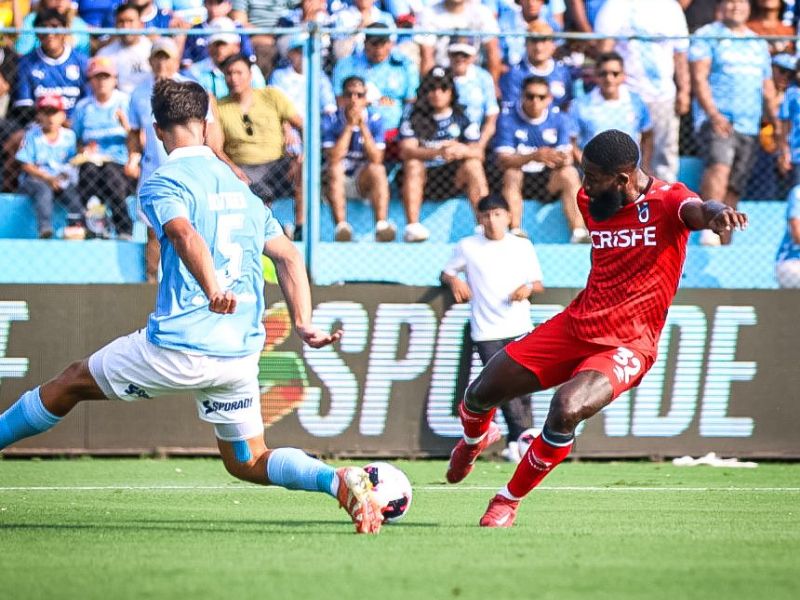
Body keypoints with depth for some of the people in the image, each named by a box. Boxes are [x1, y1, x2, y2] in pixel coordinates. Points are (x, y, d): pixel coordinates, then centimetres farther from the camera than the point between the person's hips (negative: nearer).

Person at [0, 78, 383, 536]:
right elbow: (288, 256, 15)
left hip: (179, 347, -5)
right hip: (242, 354, 5)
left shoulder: (162, 183, -4)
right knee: (248, 463, 15)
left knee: (74, 381, 18)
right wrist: (305, 325, 15)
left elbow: (184, 232, -25)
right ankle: (340, 481, -9)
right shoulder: (239, 186, 17)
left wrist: (214, 290, -40)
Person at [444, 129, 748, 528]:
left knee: (566, 409, -31)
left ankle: (509, 501, -6)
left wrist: (715, 213, -61)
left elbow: (696, 210, -39)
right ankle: (475, 439, 45)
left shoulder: (666, 199, -15)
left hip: (627, 345, -6)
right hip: (575, 326, 6)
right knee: (481, 393, 5)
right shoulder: (590, 200, 4)